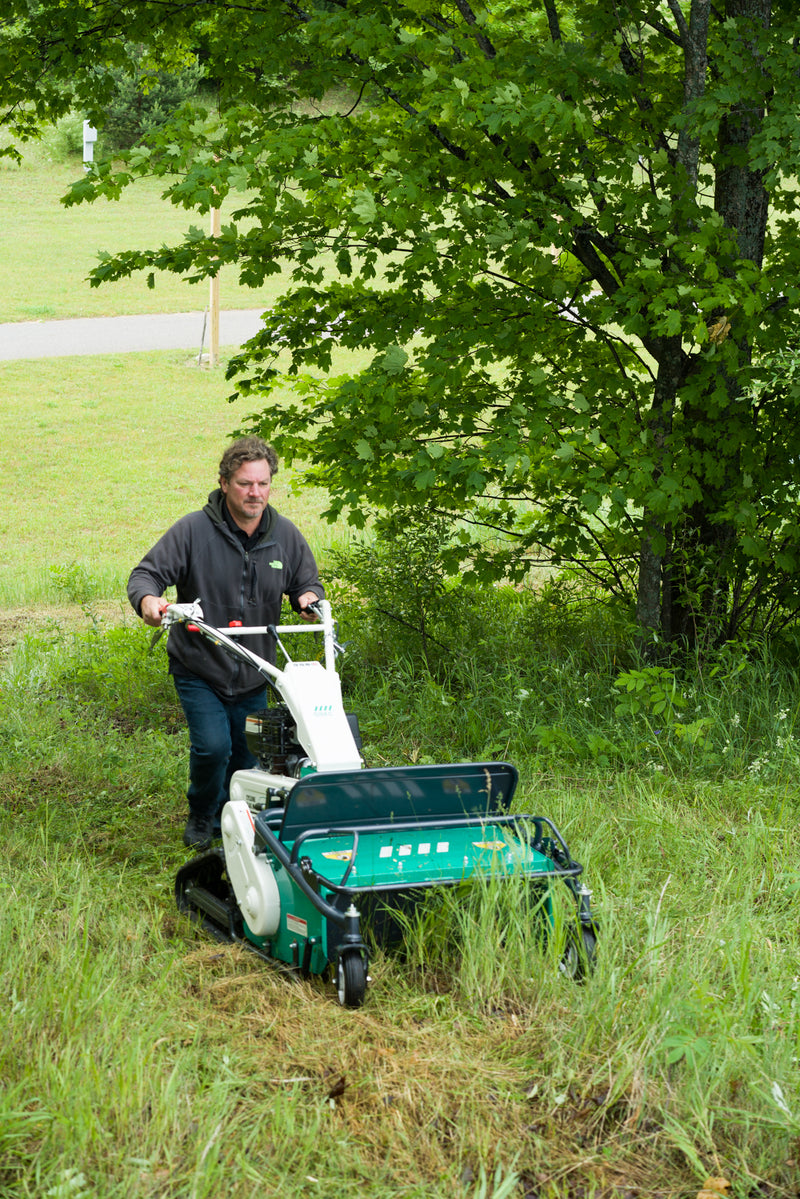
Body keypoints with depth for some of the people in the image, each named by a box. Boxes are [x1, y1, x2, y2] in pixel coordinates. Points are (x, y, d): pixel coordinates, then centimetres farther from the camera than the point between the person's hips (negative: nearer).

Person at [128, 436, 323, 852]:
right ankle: (202, 818, 10)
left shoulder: (286, 536, -2)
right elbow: (147, 573, -13)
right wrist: (148, 599, -36)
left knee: (247, 758, 11)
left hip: (253, 675, 4)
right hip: (199, 672, -4)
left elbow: (307, 582, 11)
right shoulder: (193, 530, -14)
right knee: (212, 746, -18)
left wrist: (309, 597, -14)